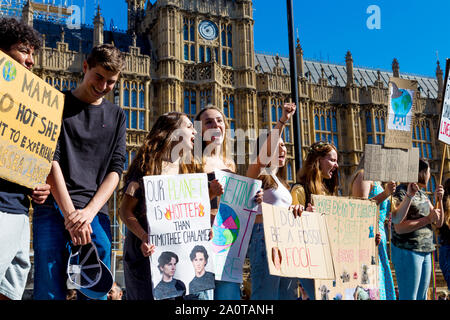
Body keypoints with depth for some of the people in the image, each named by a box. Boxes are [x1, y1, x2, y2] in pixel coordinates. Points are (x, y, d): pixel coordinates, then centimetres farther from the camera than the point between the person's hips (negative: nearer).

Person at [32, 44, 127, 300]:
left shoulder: (117, 116, 17)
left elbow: (116, 169, 8)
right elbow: (50, 159, -3)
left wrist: (89, 211, -7)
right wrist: (70, 212, -13)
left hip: (95, 213, 3)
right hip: (54, 210, -2)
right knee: (49, 291, -7)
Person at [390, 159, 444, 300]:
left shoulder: (423, 194, 16)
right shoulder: (401, 192, -9)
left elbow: (438, 223, 16)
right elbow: (399, 228, -20)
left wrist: (439, 200, 3)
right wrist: (428, 219, -17)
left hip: (425, 252, 9)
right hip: (407, 251, -8)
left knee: (422, 297, 12)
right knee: (408, 297, -6)